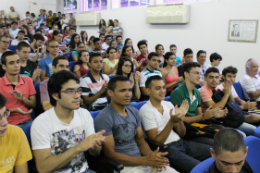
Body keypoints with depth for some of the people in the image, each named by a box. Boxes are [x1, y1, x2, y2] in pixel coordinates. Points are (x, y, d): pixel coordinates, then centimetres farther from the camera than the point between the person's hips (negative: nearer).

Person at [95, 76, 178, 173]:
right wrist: (145, 160, -17)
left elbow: (140, 141, 12)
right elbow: (110, 154, -15)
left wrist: (152, 155, -10)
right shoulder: (104, 118, -14)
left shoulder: (134, 112, 7)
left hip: (141, 160, 6)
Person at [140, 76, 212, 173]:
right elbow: (156, 141, -14)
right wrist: (171, 122, -25)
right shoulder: (145, 110, -11)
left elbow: (182, 134, 9)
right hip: (165, 148, -7)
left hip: (181, 142, 7)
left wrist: (180, 119, -11)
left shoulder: (168, 104, 9)